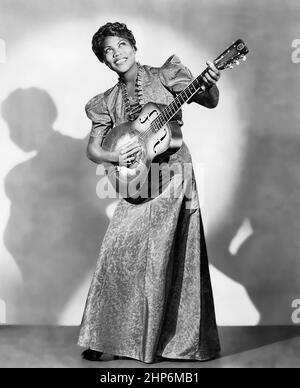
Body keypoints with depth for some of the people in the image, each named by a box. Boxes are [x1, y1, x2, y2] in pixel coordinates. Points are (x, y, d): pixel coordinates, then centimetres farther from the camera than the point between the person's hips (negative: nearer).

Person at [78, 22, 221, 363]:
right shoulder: (108, 101, 12)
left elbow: (208, 102, -8)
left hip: (172, 174, -3)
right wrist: (116, 157, -11)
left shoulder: (164, 76, 3)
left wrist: (209, 85, -31)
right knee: (117, 253, -4)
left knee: (163, 257, -4)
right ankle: (104, 337, 8)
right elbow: (93, 148, 10)